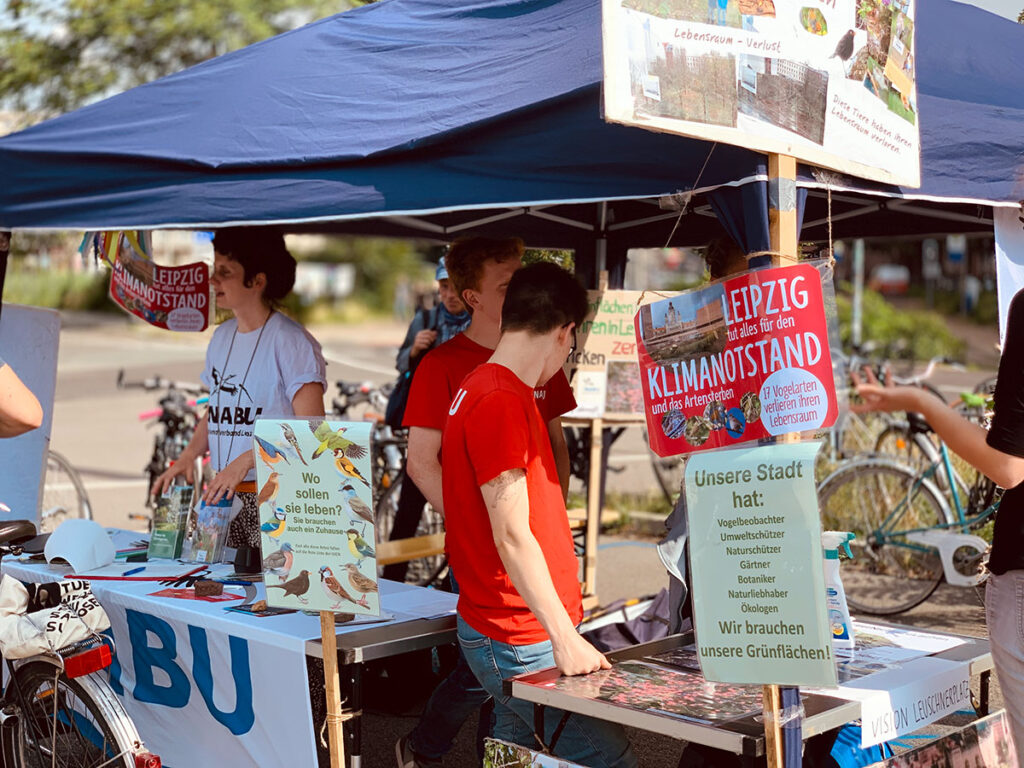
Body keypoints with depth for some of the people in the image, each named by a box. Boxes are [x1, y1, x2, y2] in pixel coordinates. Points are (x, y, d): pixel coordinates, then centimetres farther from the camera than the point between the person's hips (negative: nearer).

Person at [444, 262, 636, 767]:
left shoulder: (482, 389, 14)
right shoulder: (501, 403, -18)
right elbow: (511, 537, -22)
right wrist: (565, 638, -21)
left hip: (510, 633, 10)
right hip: (521, 642, -10)